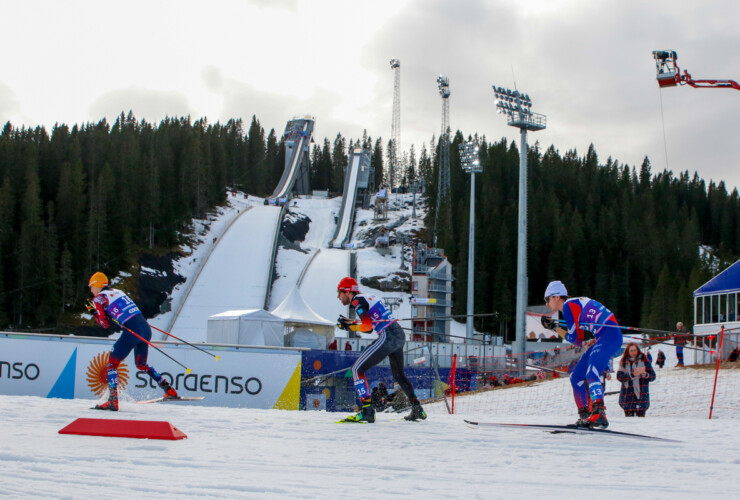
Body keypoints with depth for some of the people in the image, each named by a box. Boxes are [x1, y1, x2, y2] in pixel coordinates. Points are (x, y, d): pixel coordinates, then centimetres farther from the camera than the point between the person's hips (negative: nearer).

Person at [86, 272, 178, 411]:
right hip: (145, 326, 8)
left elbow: (105, 324, 0)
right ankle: (169, 390, 23)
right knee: (141, 364, 26)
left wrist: (95, 313, 17)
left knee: (112, 363, 6)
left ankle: (113, 401, -3)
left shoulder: (99, 298, 2)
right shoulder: (117, 291, 23)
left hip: (132, 331, -7)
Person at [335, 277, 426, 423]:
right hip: (400, 335, 9)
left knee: (357, 369, -4)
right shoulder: (367, 297, 22)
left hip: (387, 337, -9)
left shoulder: (357, 300, -5)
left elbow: (368, 326, -16)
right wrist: (350, 323, 19)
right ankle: (417, 409, 27)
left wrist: (349, 327, -1)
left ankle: (367, 411, -12)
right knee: (398, 374, 26)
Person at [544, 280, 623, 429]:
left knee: (591, 373, -28)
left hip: (610, 335, -10)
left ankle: (599, 413, -43)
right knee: (576, 376, 11)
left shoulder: (568, 305, -7)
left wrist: (556, 328, 7)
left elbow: (575, 339, -8)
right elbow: (579, 338, 19)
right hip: (602, 338, 10)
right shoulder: (576, 304, 22)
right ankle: (585, 415, 12)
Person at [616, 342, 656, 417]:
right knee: (629, 416, -1)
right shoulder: (624, 362, 8)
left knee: (640, 415, -8)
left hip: (641, 394, -1)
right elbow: (619, 376, -4)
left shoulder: (644, 360, 5)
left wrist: (646, 375, -17)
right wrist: (632, 375, -16)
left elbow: (653, 376, 4)